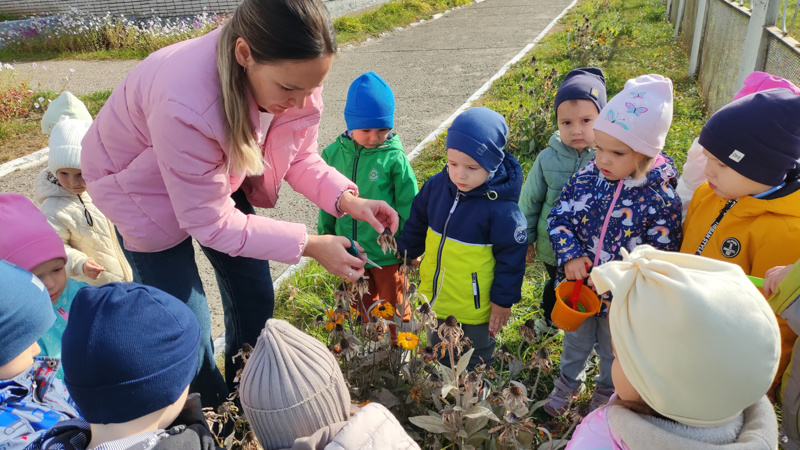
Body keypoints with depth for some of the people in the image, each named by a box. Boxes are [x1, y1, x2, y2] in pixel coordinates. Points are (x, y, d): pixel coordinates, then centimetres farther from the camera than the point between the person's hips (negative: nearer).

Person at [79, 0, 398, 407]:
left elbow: (299, 157, -8)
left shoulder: (293, 74, -25)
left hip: (219, 172, 6)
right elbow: (209, 221, -32)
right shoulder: (185, 105, -44)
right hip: (144, 184, -5)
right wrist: (308, 246, -33)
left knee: (255, 297, 9)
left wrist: (347, 199, -26)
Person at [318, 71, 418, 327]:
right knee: (363, 305, 22)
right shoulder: (334, 154, -7)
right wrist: (324, 237, 12)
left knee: (393, 305, 17)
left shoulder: (394, 157, -16)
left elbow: (408, 206, -8)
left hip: (385, 250, -3)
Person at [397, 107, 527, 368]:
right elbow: (417, 223, 5)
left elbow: (512, 256, -16)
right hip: (433, 296, 5)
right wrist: (405, 256, 15)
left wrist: (503, 300, -11)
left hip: (476, 305, -5)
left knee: (477, 360, 22)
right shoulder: (436, 185, -12)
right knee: (437, 349, 29)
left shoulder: (501, 207, -26)